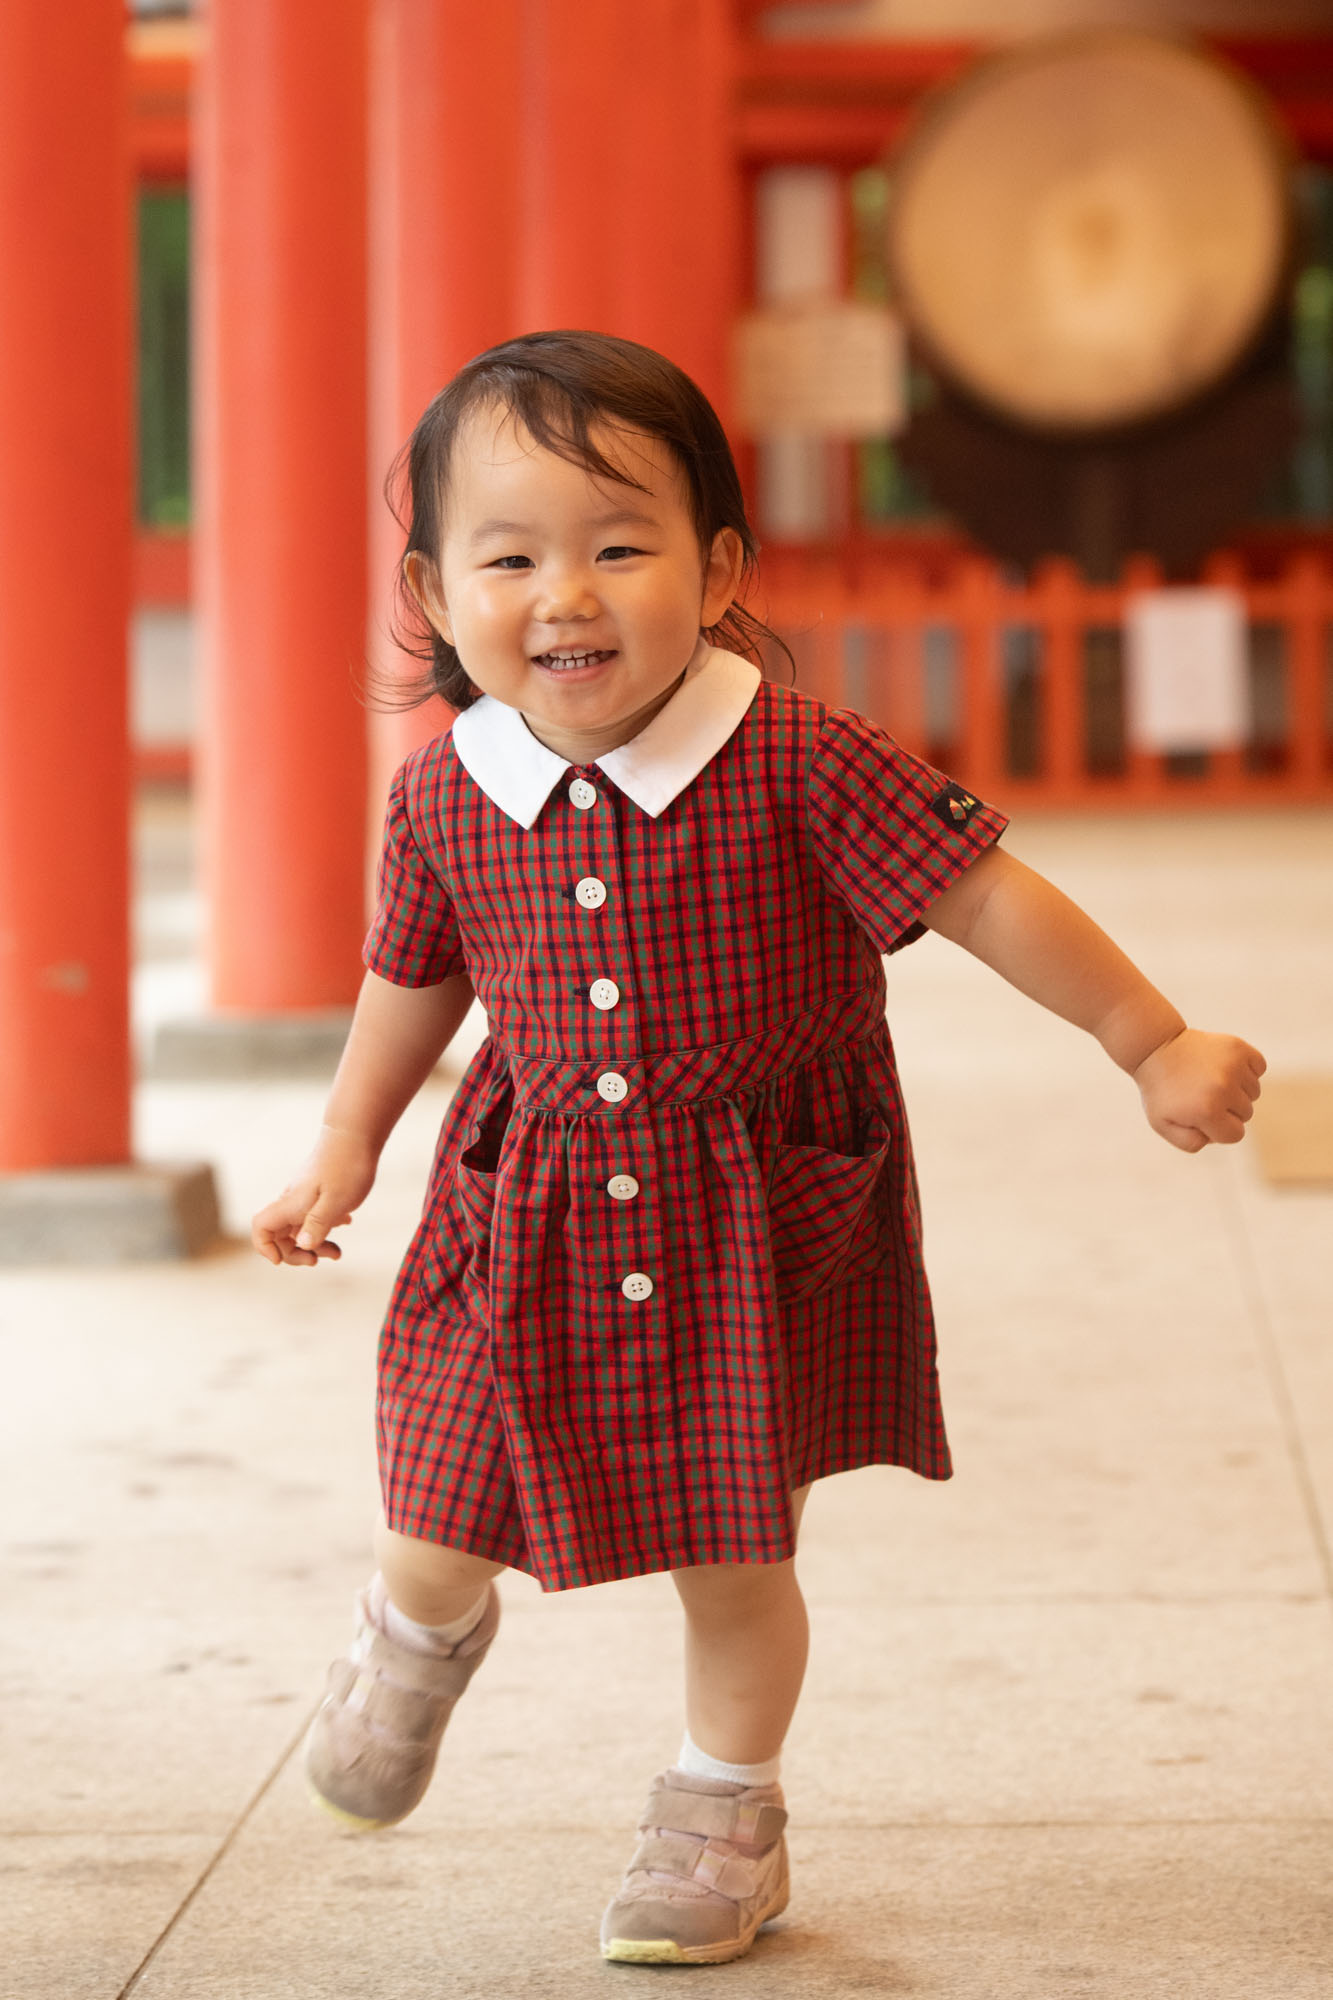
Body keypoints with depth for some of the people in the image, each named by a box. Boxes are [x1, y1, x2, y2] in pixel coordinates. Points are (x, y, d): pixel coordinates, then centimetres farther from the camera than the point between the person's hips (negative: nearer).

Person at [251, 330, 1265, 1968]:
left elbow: (986, 897, -13)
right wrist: (346, 1147, 19)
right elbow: (414, 977, 12)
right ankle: (420, 1638, 45)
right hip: (532, 1220, 2)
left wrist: (1157, 1050, -10)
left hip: (758, 1229, -2)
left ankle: (721, 1818, 33)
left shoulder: (800, 767, -19)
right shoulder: (443, 799, -7)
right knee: (441, 1519, 6)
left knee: (737, 1561, 5)